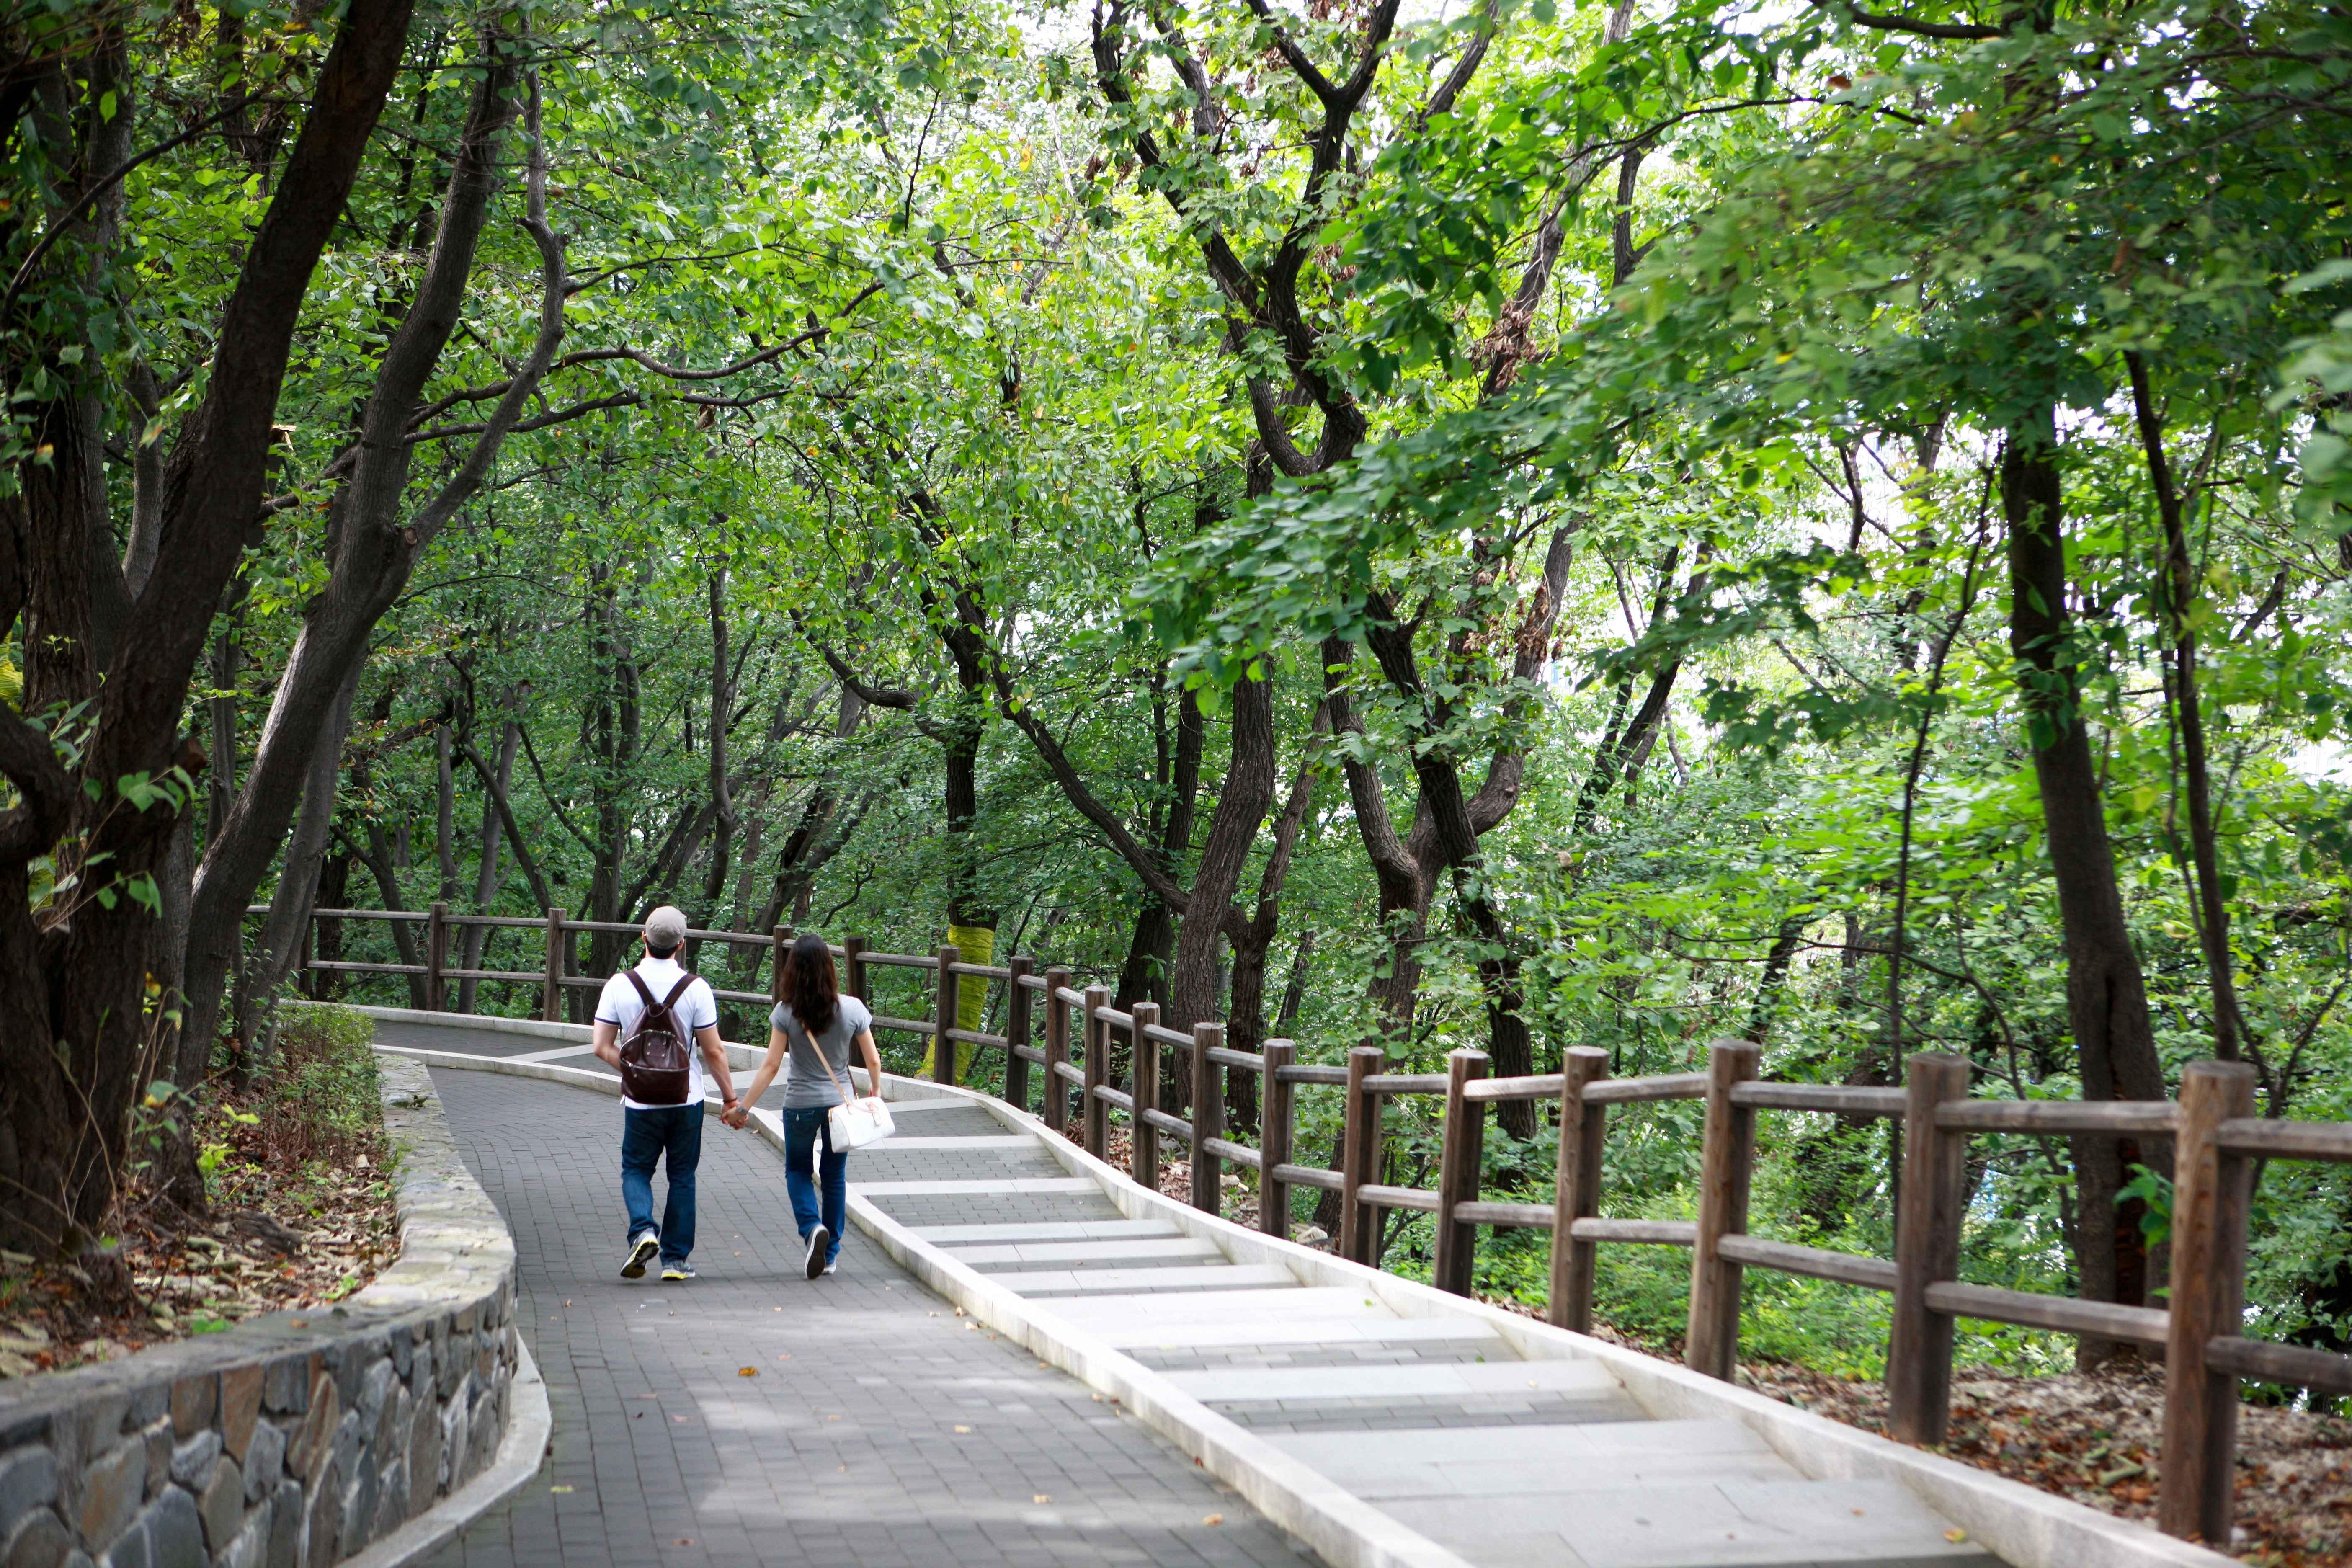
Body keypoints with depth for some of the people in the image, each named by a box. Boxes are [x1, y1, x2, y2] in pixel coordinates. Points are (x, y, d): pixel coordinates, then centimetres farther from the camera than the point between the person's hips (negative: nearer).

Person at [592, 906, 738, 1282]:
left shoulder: (619, 985, -6)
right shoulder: (695, 988, -9)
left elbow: (603, 1048, -5)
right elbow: (713, 1051, -6)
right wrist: (731, 1099, 5)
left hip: (640, 1099, 0)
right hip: (687, 1098, 0)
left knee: (636, 1170, 15)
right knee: (682, 1176, 11)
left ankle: (643, 1231, -11)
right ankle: (676, 1259, 12)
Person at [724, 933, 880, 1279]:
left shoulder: (786, 1013, -13)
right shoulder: (852, 1009, -9)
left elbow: (771, 1066, -12)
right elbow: (873, 1061, -2)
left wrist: (742, 1108, -3)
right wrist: (875, 1090, 19)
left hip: (800, 1104, -1)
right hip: (840, 1101, 1)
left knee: (798, 1171, 18)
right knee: (835, 1176, 16)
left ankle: (813, 1226, -9)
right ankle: (830, 1253, 20)